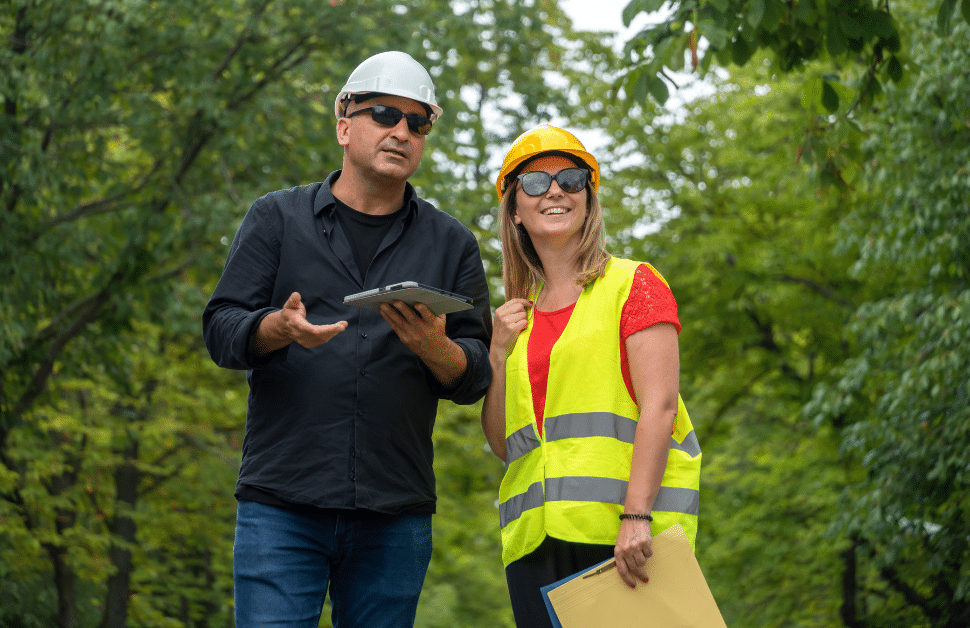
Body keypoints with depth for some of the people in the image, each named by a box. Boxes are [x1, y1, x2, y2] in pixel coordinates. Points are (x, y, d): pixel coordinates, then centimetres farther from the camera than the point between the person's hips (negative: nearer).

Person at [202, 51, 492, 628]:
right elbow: (220, 330, 2)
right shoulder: (277, 218, 10)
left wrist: (433, 347, -15)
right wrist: (279, 328, -20)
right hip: (281, 504, -2)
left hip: (396, 515, 2)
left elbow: (475, 379, 8)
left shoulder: (452, 245, 13)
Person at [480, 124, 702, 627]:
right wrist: (498, 355, 3)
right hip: (537, 535, 4)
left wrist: (636, 516, -18)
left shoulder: (632, 285, 4)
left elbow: (659, 405, -7)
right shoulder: (519, 315, 19)